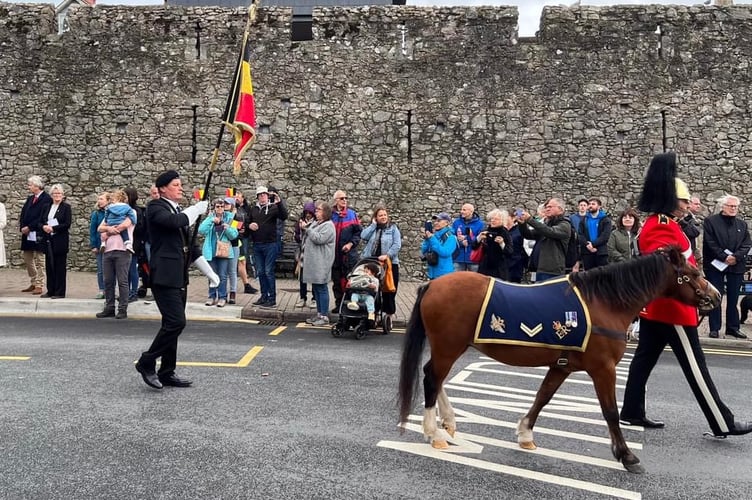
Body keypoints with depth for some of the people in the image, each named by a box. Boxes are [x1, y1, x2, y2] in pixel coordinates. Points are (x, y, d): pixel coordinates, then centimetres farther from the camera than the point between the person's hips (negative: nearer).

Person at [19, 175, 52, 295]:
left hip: (38, 235, -8)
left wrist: (29, 227, -16)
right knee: (28, 260, 14)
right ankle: (33, 283, 24)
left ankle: (39, 286, 3)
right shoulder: (30, 198, 15)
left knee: (39, 262, -1)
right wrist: (22, 227, -4)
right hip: (27, 235, 8)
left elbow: (42, 218, -18)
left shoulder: (46, 199, -11)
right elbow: (23, 213, 10)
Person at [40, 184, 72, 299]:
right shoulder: (47, 207, 15)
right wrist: (44, 227, -8)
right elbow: (41, 221, 14)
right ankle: (50, 290, 15)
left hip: (60, 240, -5)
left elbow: (67, 224, -10)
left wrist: (53, 228, -16)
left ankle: (60, 292, 3)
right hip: (49, 239, 5)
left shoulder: (66, 207, -1)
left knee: (60, 266, -2)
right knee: (49, 265, 7)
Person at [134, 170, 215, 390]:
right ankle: (146, 362, 0)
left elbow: (190, 246, 23)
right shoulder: (156, 207, -5)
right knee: (176, 322, -15)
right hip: (164, 275, -8)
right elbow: (174, 221, -27)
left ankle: (167, 373, 18)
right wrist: (197, 209, -11)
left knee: (172, 324, 11)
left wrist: (210, 272, 19)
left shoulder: (179, 211, 20)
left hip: (179, 277, 9)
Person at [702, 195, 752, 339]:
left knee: (733, 299, 8)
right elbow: (710, 243, -9)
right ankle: (714, 328, 5)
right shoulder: (710, 221, -1)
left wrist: (736, 257, -12)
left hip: (736, 266, 4)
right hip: (715, 265, -4)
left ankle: (733, 327, 15)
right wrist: (724, 257, -16)